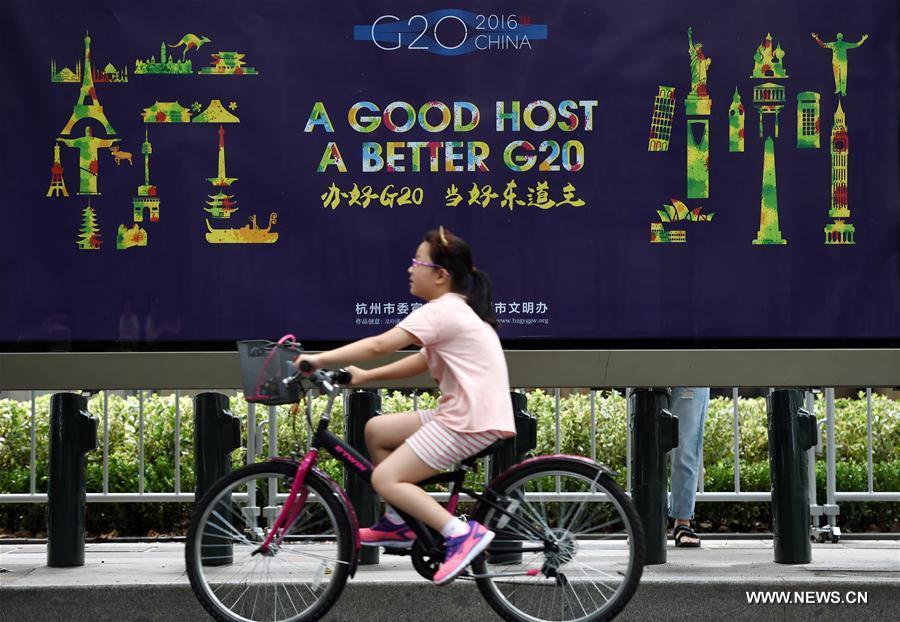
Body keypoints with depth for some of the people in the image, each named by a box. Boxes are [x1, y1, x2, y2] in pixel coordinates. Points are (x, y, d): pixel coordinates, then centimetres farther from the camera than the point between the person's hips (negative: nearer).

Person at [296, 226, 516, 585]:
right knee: (377, 430, 15)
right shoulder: (458, 309, 17)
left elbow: (378, 345, -21)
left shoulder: (441, 311, -14)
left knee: (385, 479, -11)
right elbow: (424, 360, 19)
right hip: (466, 413, 10)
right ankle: (396, 524, 21)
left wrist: (321, 359, -17)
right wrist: (365, 376, 13)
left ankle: (462, 534, -18)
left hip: (469, 422, -10)